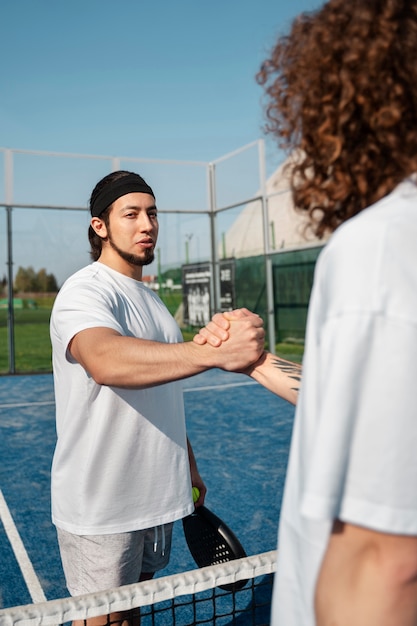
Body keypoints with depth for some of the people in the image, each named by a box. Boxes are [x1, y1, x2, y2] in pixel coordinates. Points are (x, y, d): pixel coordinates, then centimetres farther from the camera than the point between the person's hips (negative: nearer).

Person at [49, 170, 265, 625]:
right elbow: (105, 360, -41)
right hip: (100, 509, -8)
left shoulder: (150, 299, 12)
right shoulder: (85, 291, -17)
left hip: (156, 497, 8)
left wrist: (189, 467, 18)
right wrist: (217, 352, -52)